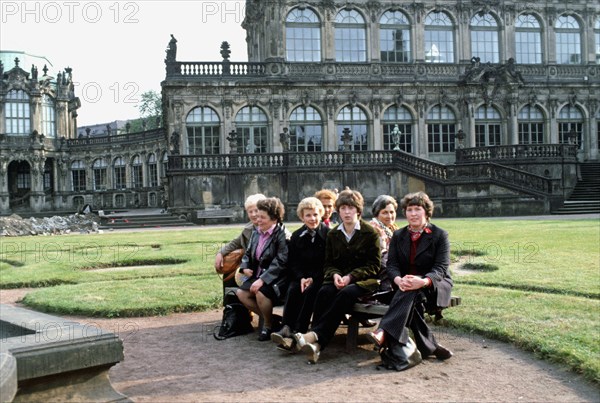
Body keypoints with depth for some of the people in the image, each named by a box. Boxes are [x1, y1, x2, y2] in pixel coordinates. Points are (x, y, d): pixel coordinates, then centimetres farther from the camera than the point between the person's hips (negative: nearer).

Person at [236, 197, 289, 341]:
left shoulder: (282, 235, -15)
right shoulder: (256, 233, 10)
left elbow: (280, 262, -22)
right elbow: (248, 254, 22)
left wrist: (262, 280, -29)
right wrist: (244, 267, 1)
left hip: (277, 277, -8)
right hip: (258, 275, 8)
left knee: (261, 293, -31)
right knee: (241, 293, -10)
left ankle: (268, 325, -3)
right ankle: (265, 316, 12)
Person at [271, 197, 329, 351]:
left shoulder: (328, 234, -4)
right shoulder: (297, 236, 9)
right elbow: (293, 263, 7)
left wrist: (312, 279, -16)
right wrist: (301, 278, -12)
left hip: (320, 277, -3)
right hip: (301, 276, 3)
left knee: (310, 291, -32)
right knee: (292, 290, -28)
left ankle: (298, 333, -37)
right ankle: (286, 328, -38)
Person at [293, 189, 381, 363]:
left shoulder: (370, 233, 1)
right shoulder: (333, 234, 13)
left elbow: (374, 265, -3)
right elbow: (328, 263, 12)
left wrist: (350, 277, -17)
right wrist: (335, 275, -13)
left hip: (363, 280, -3)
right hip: (339, 279, 3)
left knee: (346, 293, -36)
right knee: (324, 292, -30)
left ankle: (316, 335, -44)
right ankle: (316, 342, -43)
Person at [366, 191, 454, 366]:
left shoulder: (440, 235, 1)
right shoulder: (398, 236, 13)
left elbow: (441, 268, -10)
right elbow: (391, 264, 1)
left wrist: (423, 281, -33)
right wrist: (399, 280, -24)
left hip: (434, 285, -3)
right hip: (405, 285, 3)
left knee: (412, 292, -36)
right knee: (413, 297, -34)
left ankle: (385, 333, -50)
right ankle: (429, 346, -32)